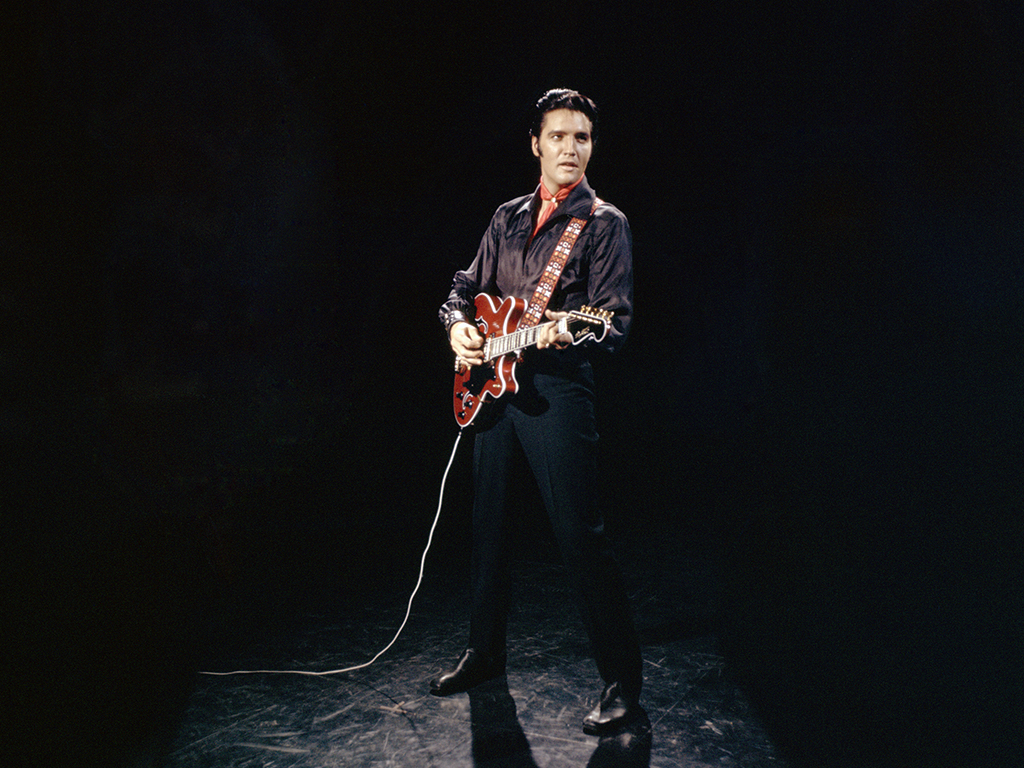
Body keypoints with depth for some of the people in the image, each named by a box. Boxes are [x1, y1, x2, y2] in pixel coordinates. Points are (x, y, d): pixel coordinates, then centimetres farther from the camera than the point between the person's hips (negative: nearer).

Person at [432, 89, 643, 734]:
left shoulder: (605, 223, -2)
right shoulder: (508, 217, 15)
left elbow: (618, 322, -10)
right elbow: (467, 286, 21)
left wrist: (568, 330, -30)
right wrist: (459, 325, -1)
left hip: (558, 389, -6)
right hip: (494, 383, 6)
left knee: (581, 534, -7)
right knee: (489, 526, 15)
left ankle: (623, 680, 5)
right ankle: (486, 651, 32)